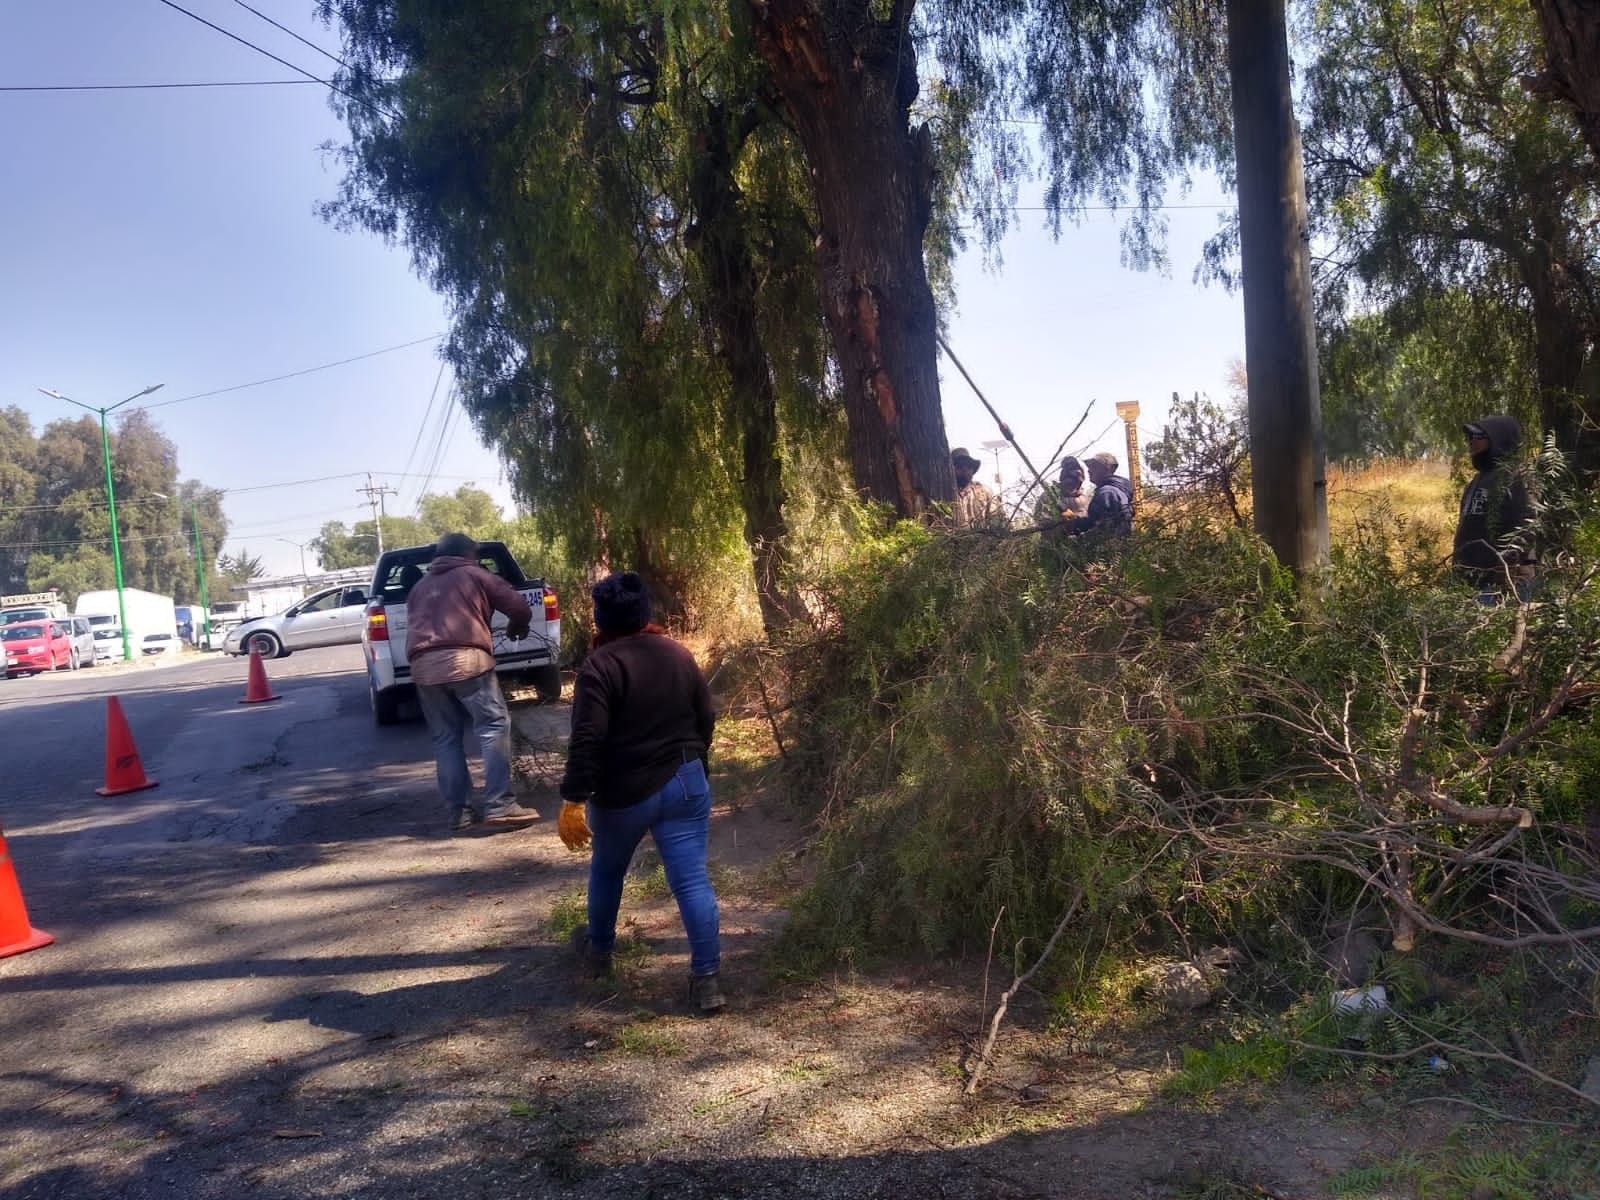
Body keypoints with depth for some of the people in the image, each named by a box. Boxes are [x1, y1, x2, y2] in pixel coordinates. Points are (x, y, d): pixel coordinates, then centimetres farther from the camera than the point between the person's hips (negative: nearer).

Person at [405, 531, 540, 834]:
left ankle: (460, 813, 10)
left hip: (423, 665, 5)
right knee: (494, 726, -2)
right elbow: (520, 608, 15)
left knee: (445, 739, 11)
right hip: (464, 658, -5)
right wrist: (517, 628, 35)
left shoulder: (419, 587, 32)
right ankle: (499, 806, -10)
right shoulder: (474, 575, 17)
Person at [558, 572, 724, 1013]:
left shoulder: (601, 665, -14)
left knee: (607, 870, 22)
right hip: (685, 784, 4)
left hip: (623, 793, -3)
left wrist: (573, 799, -18)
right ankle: (706, 978, -3)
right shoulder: (679, 654, 5)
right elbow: (705, 719, 13)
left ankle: (599, 948, 42)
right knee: (692, 880, 1)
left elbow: (587, 740, -21)